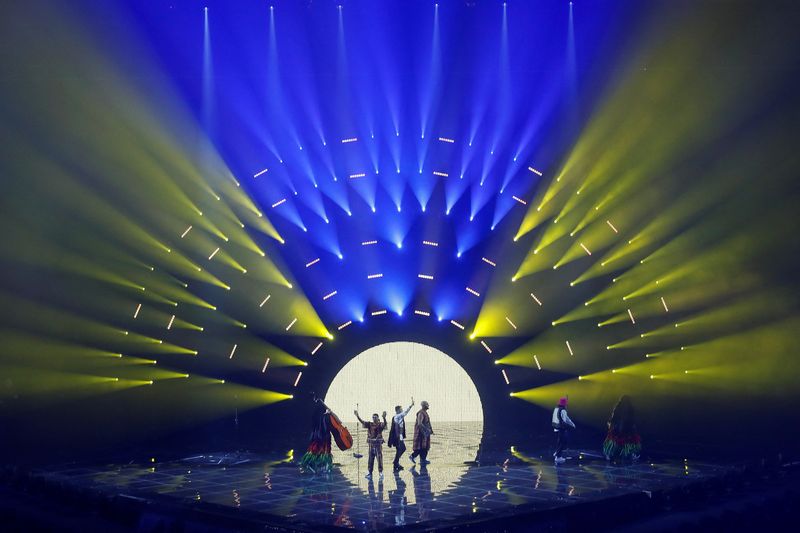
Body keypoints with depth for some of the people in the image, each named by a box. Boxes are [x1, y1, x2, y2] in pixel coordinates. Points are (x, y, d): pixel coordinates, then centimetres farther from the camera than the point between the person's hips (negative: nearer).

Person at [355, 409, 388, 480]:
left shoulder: (380, 425, -6)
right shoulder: (370, 424, 4)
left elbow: (385, 423, -27)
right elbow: (362, 422, -5)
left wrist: (384, 418, -48)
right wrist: (357, 416, -20)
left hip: (378, 444, -3)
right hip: (371, 444, 3)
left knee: (379, 458, -2)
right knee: (371, 459, 8)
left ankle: (380, 472, 5)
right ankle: (369, 472, 14)